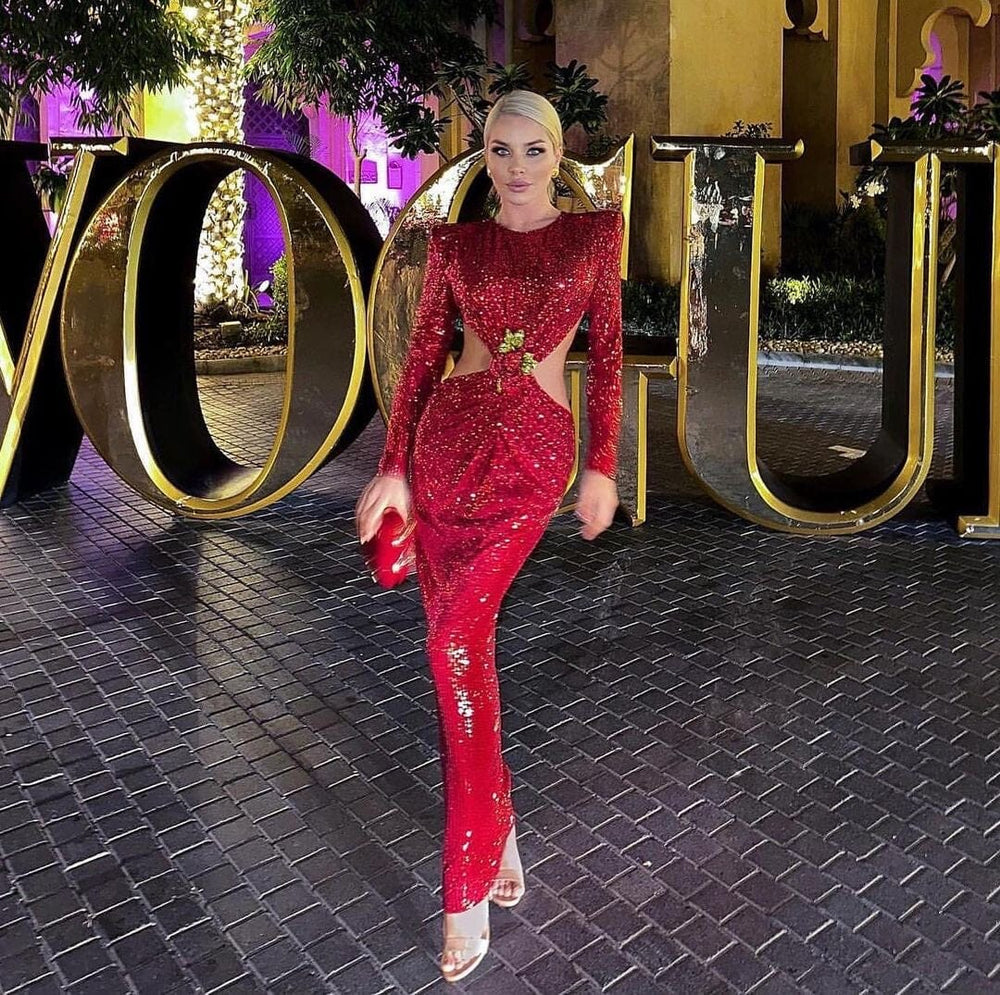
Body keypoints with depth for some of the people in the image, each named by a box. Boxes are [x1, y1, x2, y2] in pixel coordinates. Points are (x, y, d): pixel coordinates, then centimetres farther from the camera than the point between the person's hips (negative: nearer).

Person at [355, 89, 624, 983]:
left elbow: (607, 354, 6)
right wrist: (393, 467, 3)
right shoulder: (454, 241, 10)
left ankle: (468, 883, -5)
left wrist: (603, 467, 1)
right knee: (460, 644, 3)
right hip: (448, 439, 3)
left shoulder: (596, 233, 7)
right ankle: (499, 826, 23)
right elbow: (424, 354, 9)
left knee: (455, 635, -17)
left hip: (535, 451, -3)